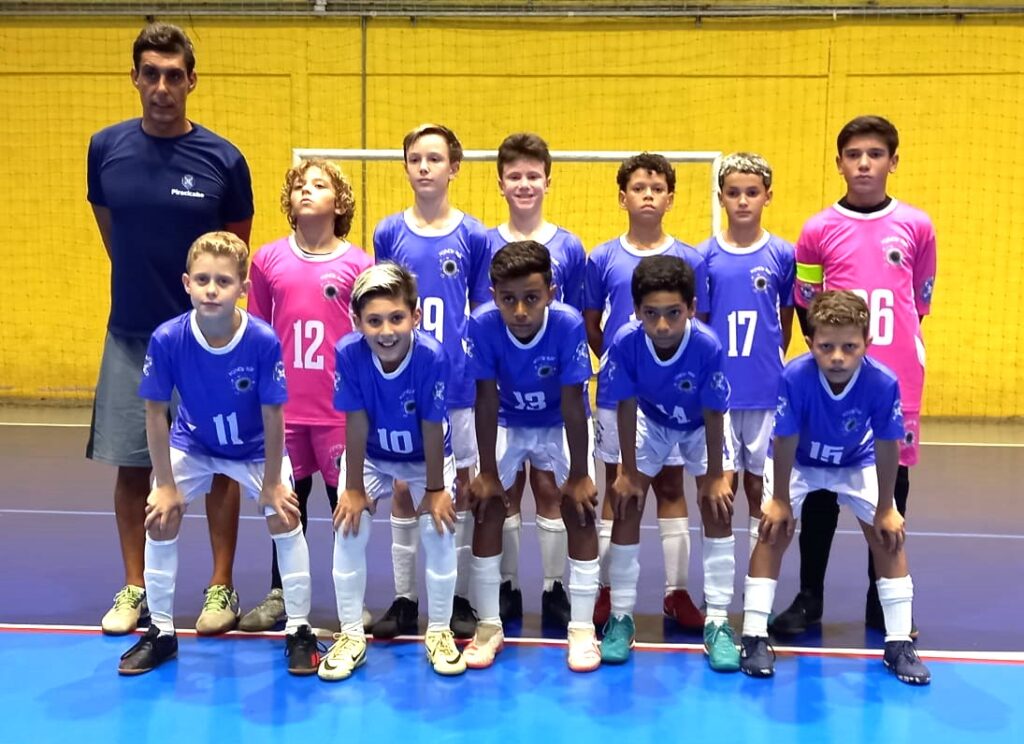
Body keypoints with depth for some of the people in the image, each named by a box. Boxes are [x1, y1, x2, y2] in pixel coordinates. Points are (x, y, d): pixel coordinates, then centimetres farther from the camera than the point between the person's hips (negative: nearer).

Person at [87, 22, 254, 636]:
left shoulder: (223, 159, -7)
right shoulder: (106, 148, 0)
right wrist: (143, 283, 13)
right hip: (130, 336, 2)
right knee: (131, 465, 8)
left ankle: (222, 588, 19)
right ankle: (135, 589, 23)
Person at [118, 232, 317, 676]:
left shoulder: (264, 341, -32)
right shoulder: (166, 339, -29)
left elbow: (272, 416, -21)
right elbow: (156, 414, -17)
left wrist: (271, 483, -13)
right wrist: (165, 484, -12)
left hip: (256, 449, -1)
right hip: (192, 446, 1)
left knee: (285, 519, -9)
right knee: (160, 520, -6)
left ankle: (299, 630, 9)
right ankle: (160, 632, 13)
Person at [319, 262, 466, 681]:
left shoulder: (432, 357, -34)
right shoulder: (348, 353, -30)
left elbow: (433, 429, -23)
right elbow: (356, 425, -21)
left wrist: (435, 490, -14)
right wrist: (353, 489, -13)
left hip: (426, 458, -1)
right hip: (370, 457, 1)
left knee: (439, 533, -7)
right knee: (348, 532, -7)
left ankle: (439, 632, 14)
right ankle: (351, 635, 10)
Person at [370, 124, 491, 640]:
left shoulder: (473, 236, -1)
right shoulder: (388, 233, 3)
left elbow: (482, 314, 3)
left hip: (459, 385, -1)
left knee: (462, 488, 6)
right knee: (403, 491, 8)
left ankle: (460, 599, 18)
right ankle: (404, 601, 18)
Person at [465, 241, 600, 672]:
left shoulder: (568, 324, -32)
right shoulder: (482, 325, -28)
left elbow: (573, 403, -26)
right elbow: (486, 401, -21)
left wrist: (579, 475, -21)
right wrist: (487, 473, -17)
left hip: (559, 424, -1)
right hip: (507, 423, 1)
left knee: (578, 506, -12)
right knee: (487, 504, -8)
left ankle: (582, 627, 0)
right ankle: (489, 624, 6)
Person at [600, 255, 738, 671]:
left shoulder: (708, 346, -37)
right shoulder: (626, 343, -34)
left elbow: (713, 414, -25)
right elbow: (626, 407, -21)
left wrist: (715, 476, -16)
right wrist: (628, 472, -13)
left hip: (701, 426, -1)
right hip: (651, 422, 1)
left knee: (717, 506, -11)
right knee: (627, 504, -5)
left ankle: (717, 623, -1)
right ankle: (621, 617, 8)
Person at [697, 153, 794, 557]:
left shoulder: (782, 255, 0)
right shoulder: (704, 256, 0)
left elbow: (787, 322, 9)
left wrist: (772, 365, 8)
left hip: (767, 392, 0)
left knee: (760, 485, 9)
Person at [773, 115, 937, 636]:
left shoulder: (916, 227, 3)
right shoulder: (818, 229, 1)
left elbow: (920, 303, 12)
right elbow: (805, 306, 8)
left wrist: (895, 354, 9)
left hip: (897, 383, 1)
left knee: (891, 488, 7)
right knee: (821, 489, 4)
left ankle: (884, 604, 20)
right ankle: (809, 598, 16)